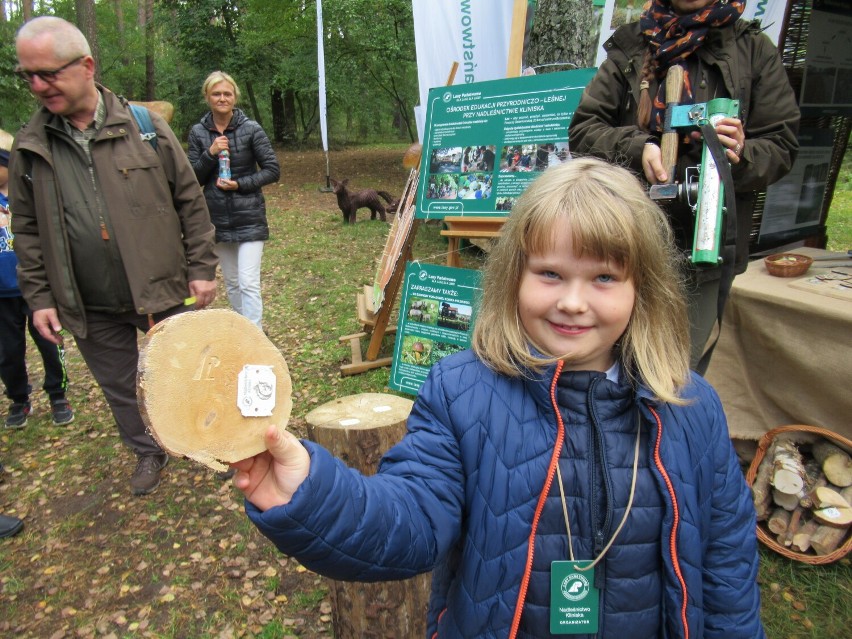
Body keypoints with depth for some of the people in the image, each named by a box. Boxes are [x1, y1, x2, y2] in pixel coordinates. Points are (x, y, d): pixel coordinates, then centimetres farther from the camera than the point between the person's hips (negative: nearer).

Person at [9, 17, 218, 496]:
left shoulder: (145, 127, -5)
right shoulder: (30, 148, 2)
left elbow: (191, 202, -3)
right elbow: (27, 231, 7)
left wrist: (202, 269, -6)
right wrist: (39, 297, 3)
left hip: (163, 292, -3)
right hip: (92, 311, 3)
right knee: (121, 389, 17)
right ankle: (148, 454, 40)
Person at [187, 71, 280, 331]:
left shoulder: (251, 129, -6)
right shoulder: (198, 132, 2)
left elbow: (272, 170, -4)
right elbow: (193, 179, 2)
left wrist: (240, 184, -15)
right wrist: (210, 153, -14)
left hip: (249, 218, -4)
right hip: (218, 218, 4)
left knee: (249, 283, -11)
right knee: (231, 282, 15)